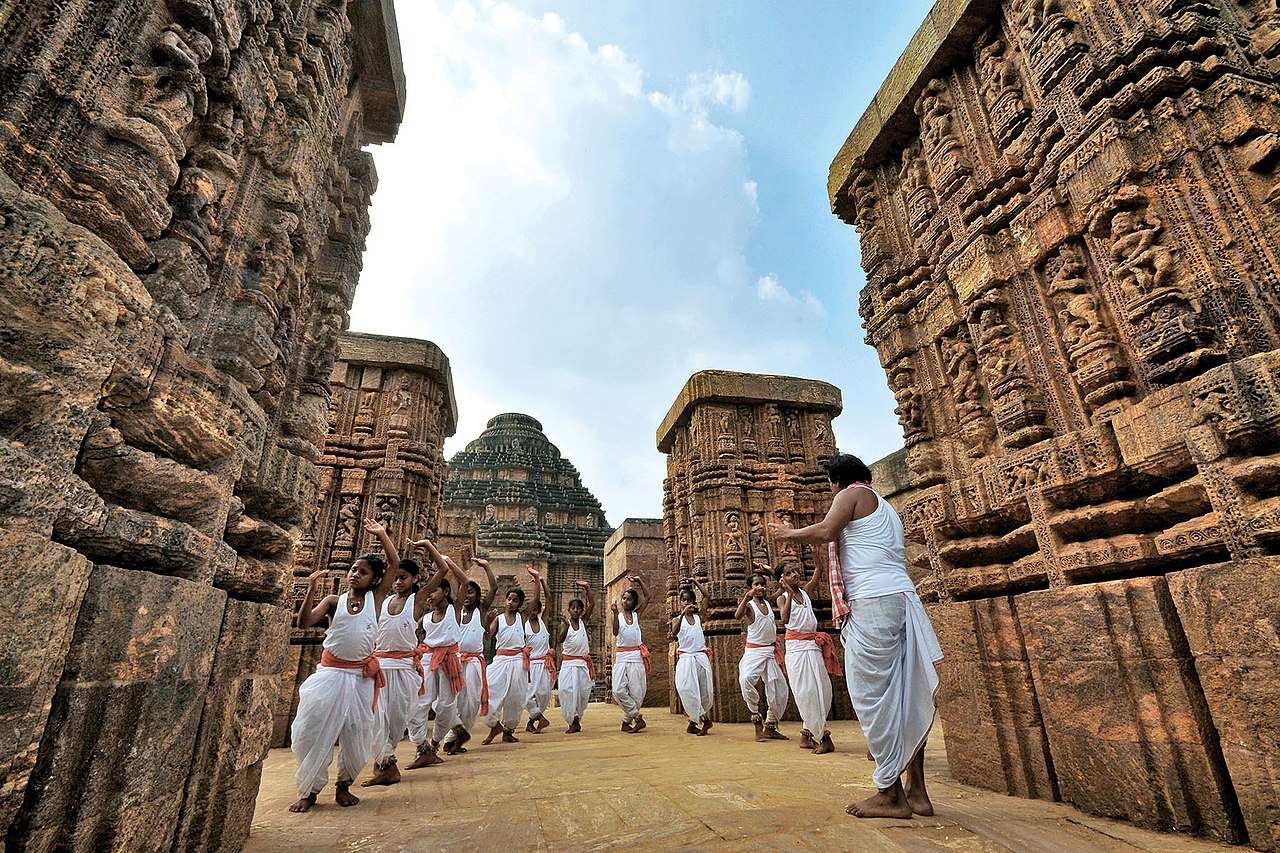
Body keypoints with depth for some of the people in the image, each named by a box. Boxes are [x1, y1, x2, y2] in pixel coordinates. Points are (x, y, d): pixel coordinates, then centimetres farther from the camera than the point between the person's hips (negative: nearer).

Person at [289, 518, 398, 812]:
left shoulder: (376, 598, 1)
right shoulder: (333, 601, 3)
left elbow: (395, 563, -6)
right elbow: (304, 622, -11)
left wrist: (381, 534, -7)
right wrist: (311, 590, -21)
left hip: (361, 676, 0)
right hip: (330, 673, 0)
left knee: (357, 736, 5)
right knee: (313, 731, 1)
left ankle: (344, 785, 27)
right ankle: (309, 790, 20)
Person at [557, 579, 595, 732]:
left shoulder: (583, 621, 3)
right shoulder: (564, 623, -1)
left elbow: (592, 604, -8)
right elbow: (561, 639, -20)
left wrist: (587, 587, -16)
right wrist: (566, 626, -38)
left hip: (583, 663, 2)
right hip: (568, 662, -2)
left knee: (583, 693, 4)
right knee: (567, 691, -11)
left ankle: (576, 719, 22)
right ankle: (573, 721, 0)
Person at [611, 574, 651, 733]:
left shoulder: (637, 614, 6)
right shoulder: (618, 616, 4)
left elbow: (647, 596, 0)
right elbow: (616, 633, -14)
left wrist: (639, 580, 0)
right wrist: (615, 613, -25)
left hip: (636, 656, 0)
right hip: (621, 656, 0)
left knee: (636, 691, 0)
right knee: (618, 690, -11)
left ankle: (626, 721, 17)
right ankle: (638, 718, 3)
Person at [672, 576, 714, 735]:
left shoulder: (699, 617, 8)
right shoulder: (676, 619, 4)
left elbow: (707, 596, 2)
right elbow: (674, 633, -19)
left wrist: (695, 581, 4)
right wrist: (683, 614, -29)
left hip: (701, 657, 2)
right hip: (685, 658, -2)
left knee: (705, 692, 2)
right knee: (688, 691, -11)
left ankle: (693, 722, 20)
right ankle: (703, 719, 5)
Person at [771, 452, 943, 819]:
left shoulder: (853, 493, 1)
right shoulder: (886, 507, 27)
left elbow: (825, 531, -15)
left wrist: (790, 533, 0)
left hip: (872, 602, -9)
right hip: (903, 598, 9)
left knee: (873, 696, -4)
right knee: (904, 697, 10)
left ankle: (891, 795, 0)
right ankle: (916, 791, 14)